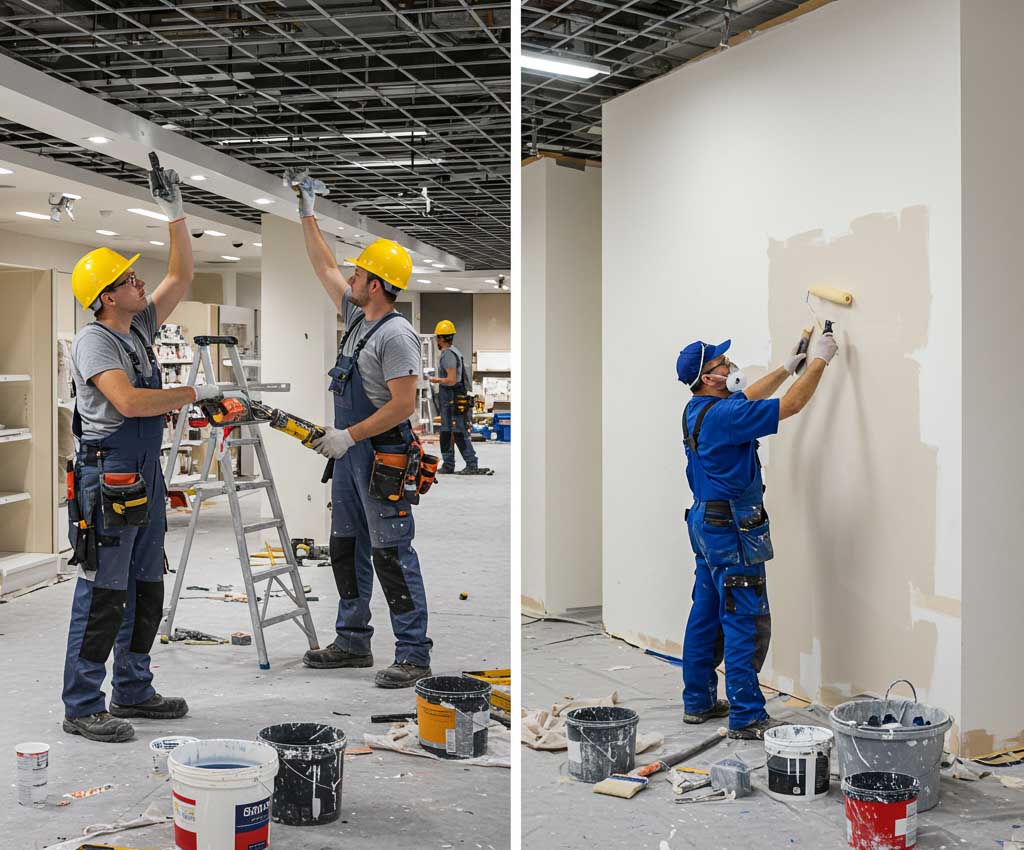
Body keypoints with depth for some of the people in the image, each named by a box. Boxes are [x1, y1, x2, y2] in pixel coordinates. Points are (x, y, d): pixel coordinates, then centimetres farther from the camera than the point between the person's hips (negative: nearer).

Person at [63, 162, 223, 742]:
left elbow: (182, 276, 18)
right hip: (108, 479, -9)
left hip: (146, 479, 9)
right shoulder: (94, 341, -12)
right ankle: (82, 707, 0)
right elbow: (129, 402, -25)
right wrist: (194, 394, -16)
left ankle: (133, 691, 25)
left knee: (146, 591, 14)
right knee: (104, 595, -7)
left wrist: (177, 216, 10)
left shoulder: (140, 327, 13)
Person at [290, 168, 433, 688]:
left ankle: (413, 655, -3)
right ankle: (353, 643, 26)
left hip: (383, 458, -10)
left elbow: (403, 405, -22)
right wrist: (307, 214, 23)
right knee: (347, 549, 16)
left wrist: (349, 435, -22)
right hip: (350, 455, 10)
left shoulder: (396, 335, -17)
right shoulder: (356, 316, 11)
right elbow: (324, 268, 23)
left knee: (393, 556, -8)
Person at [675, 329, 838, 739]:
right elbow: (791, 406, -18)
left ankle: (698, 701, 23)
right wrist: (819, 361, -7)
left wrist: (788, 367, 27)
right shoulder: (723, 415, -21)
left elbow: (748, 396, 27)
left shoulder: (698, 410, 8)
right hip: (731, 528, -10)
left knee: (706, 614, 14)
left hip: (706, 521, 10)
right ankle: (746, 716, -5)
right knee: (747, 621, -7)